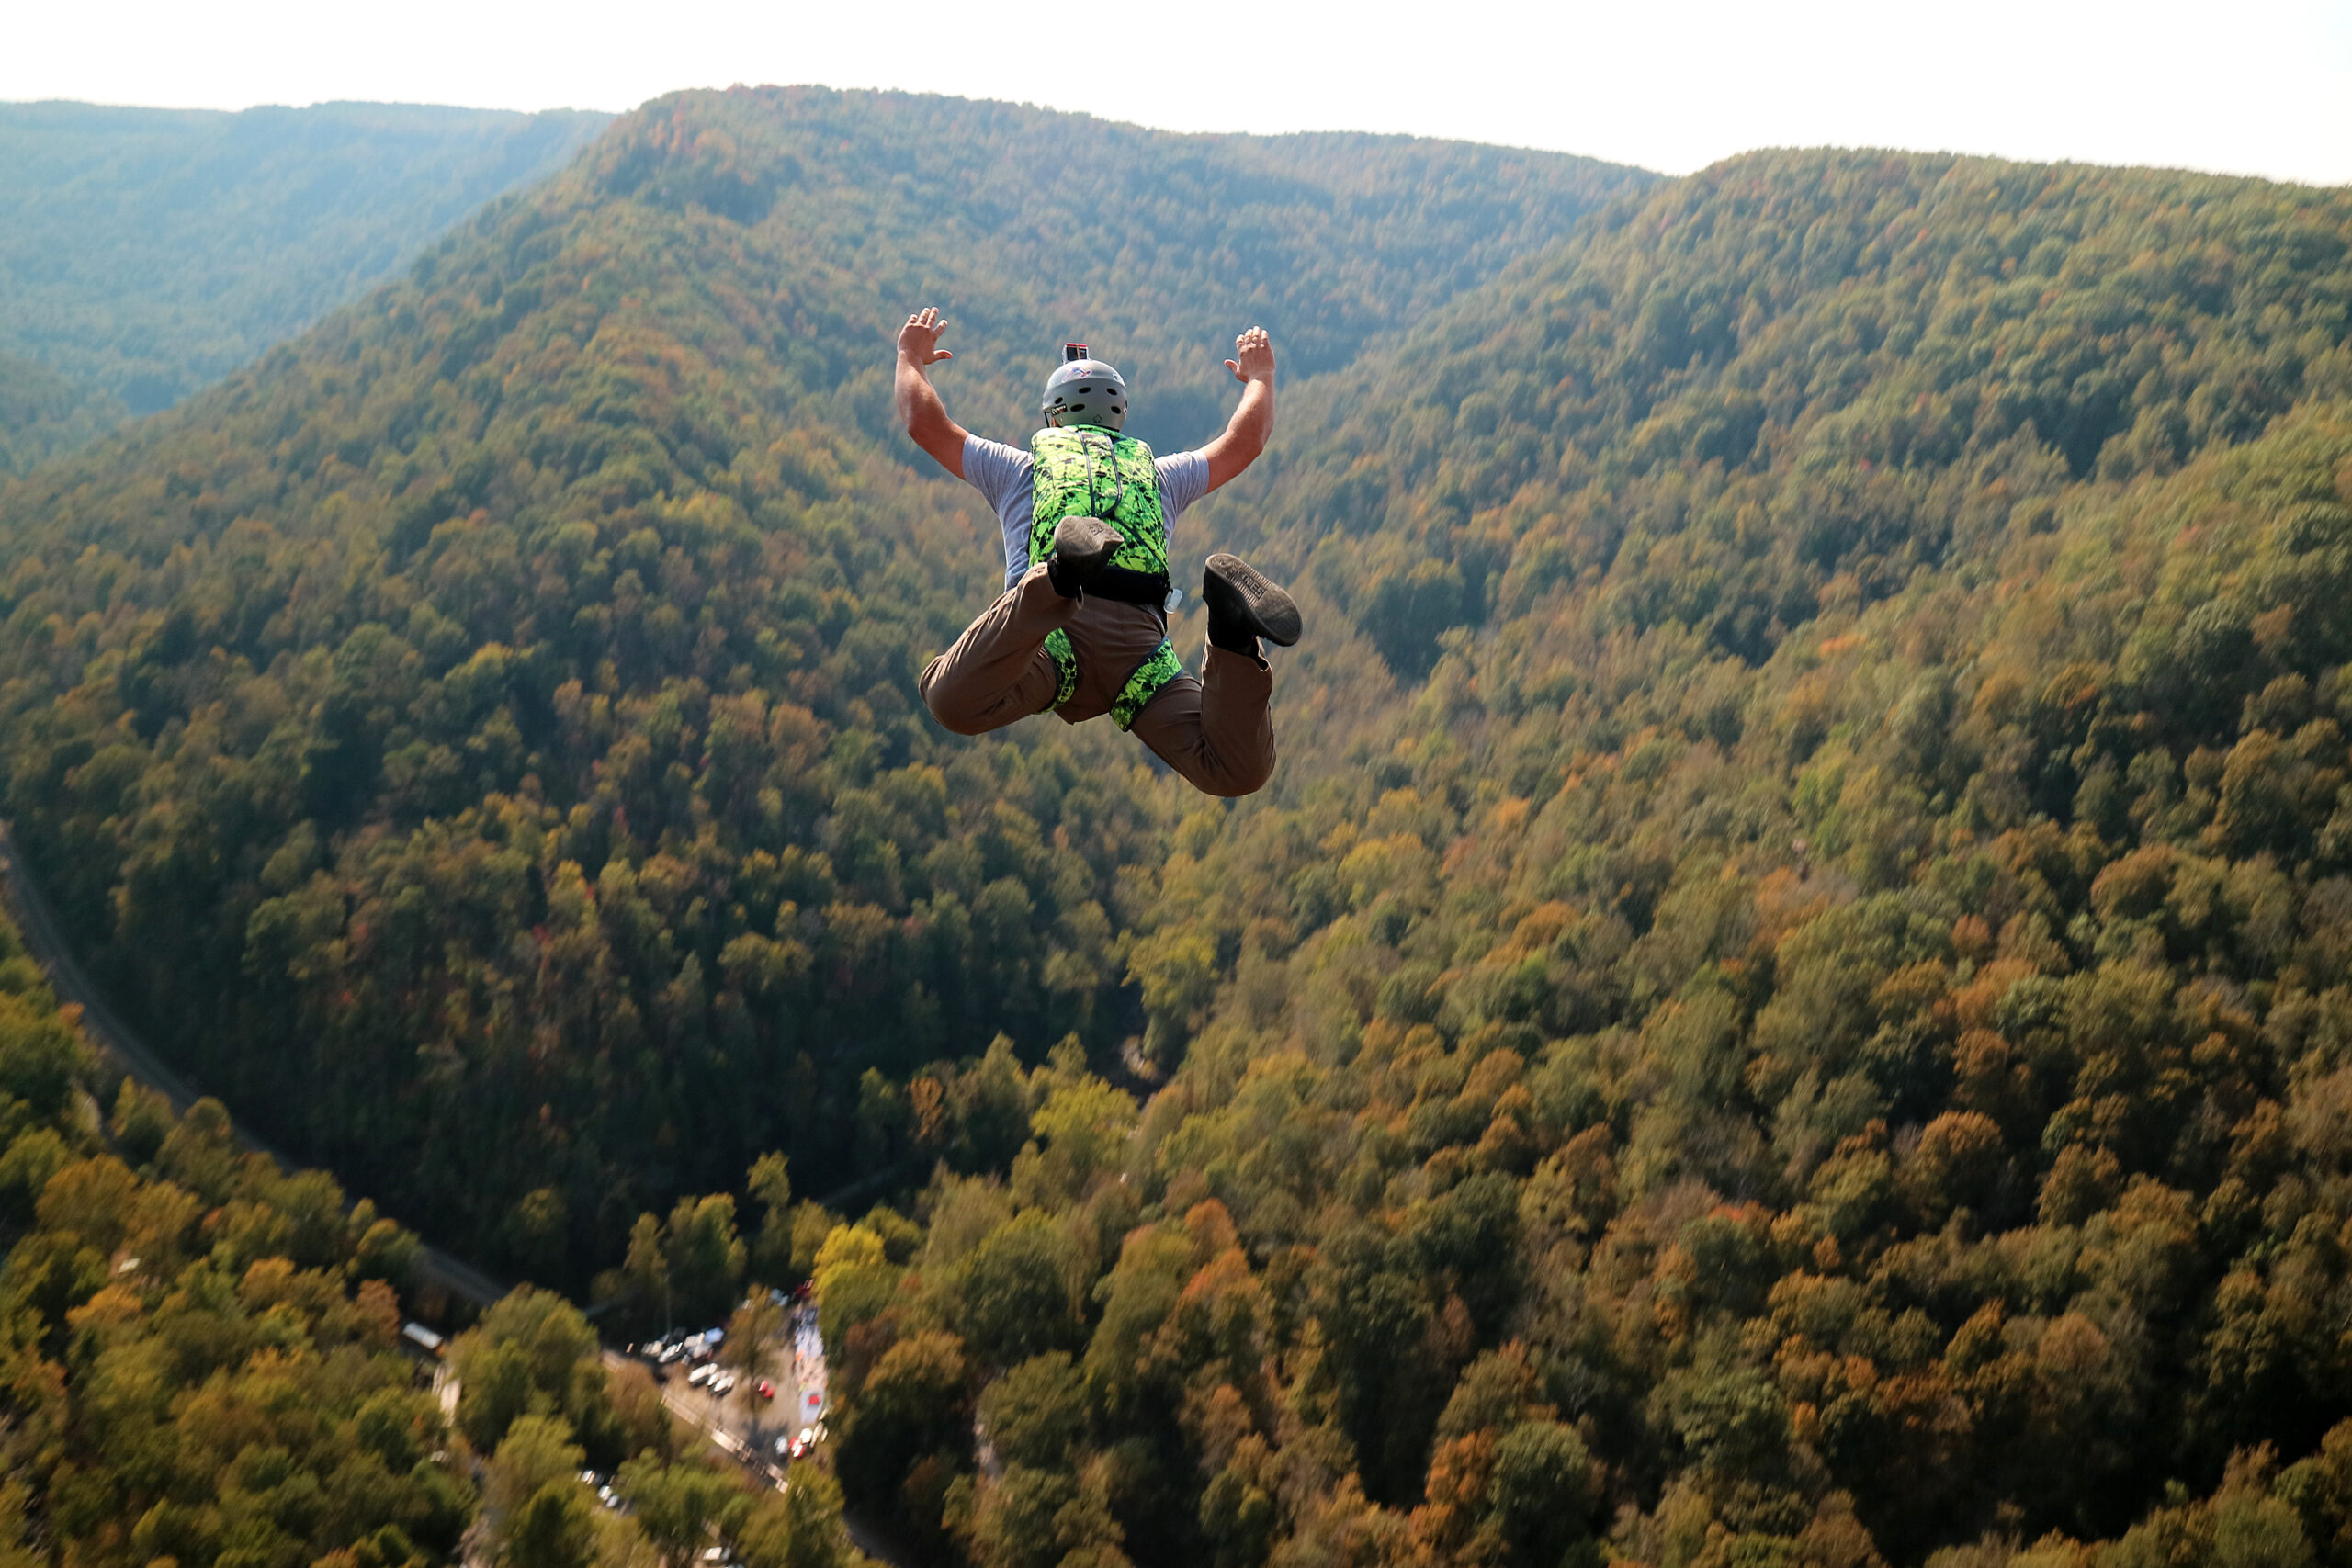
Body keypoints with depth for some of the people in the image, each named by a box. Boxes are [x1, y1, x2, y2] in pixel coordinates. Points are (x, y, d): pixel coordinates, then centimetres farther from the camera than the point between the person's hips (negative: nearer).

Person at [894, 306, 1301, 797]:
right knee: (1236, 771, -10)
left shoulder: (1020, 469, 31)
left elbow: (924, 422, 33)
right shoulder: (1159, 475, 35)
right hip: (1140, 639, 2)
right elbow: (1246, 439, 46)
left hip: (1059, 639, -2)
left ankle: (1061, 584, -45)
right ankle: (1231, 632, -35)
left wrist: (911, 357, 54)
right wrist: (1259, 376, 67)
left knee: (955, 703, -30)